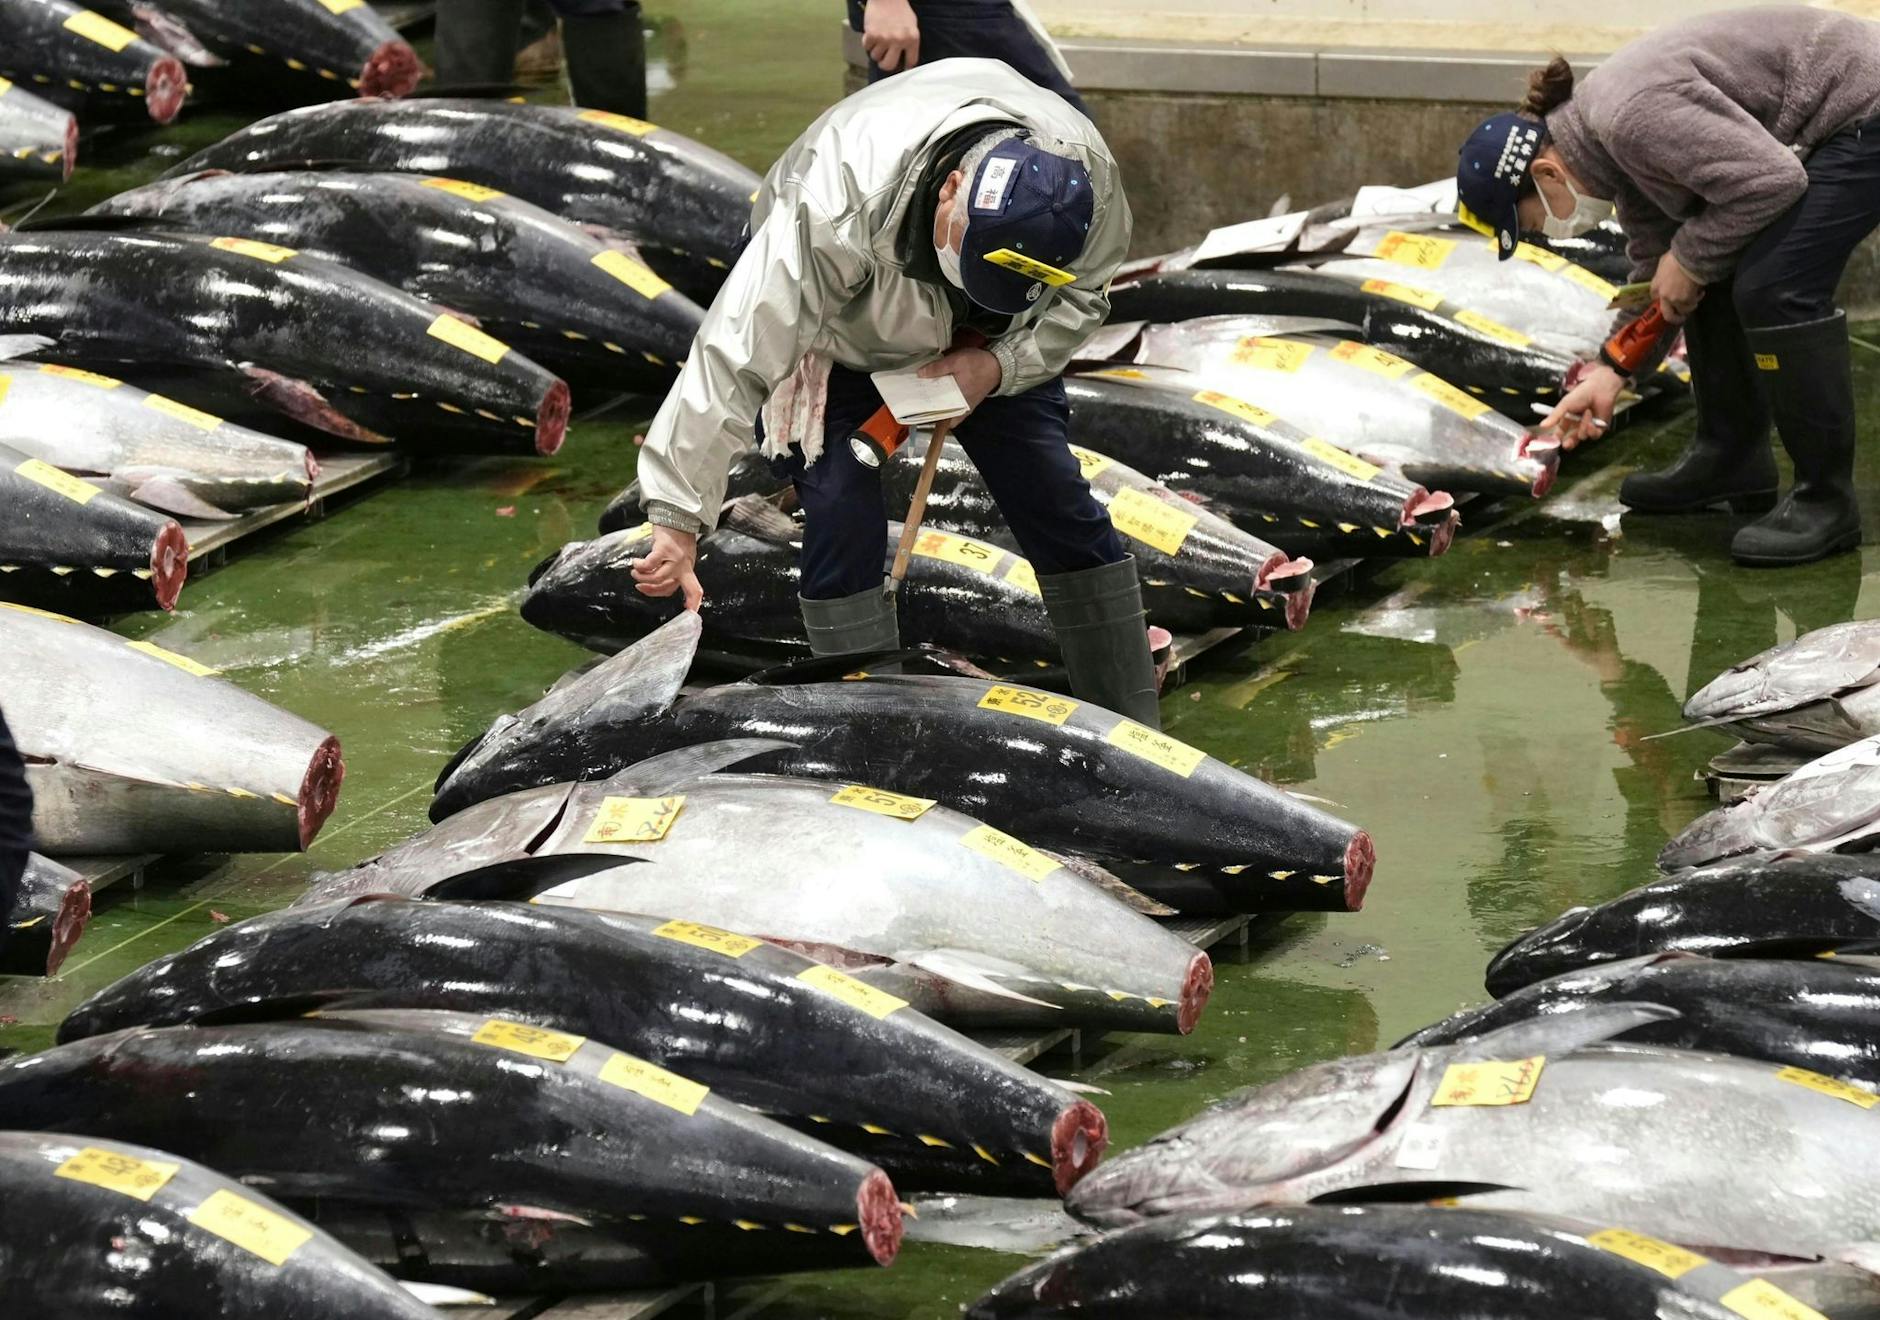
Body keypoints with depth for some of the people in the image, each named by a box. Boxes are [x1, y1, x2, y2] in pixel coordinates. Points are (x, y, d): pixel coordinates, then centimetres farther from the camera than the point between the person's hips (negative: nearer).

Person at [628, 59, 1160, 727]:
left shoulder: (1088, 176, -32)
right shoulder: (834, 204, -44)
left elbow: (1080, 300, -10)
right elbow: (738, 352, -42)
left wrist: (1000, 364, -30)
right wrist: (677, 516, -42)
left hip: (981, 348, 3)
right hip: (836, 334, -3)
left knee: (1059, 503, -3)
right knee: (845, 518, -18)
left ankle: (1133, 732, 8)